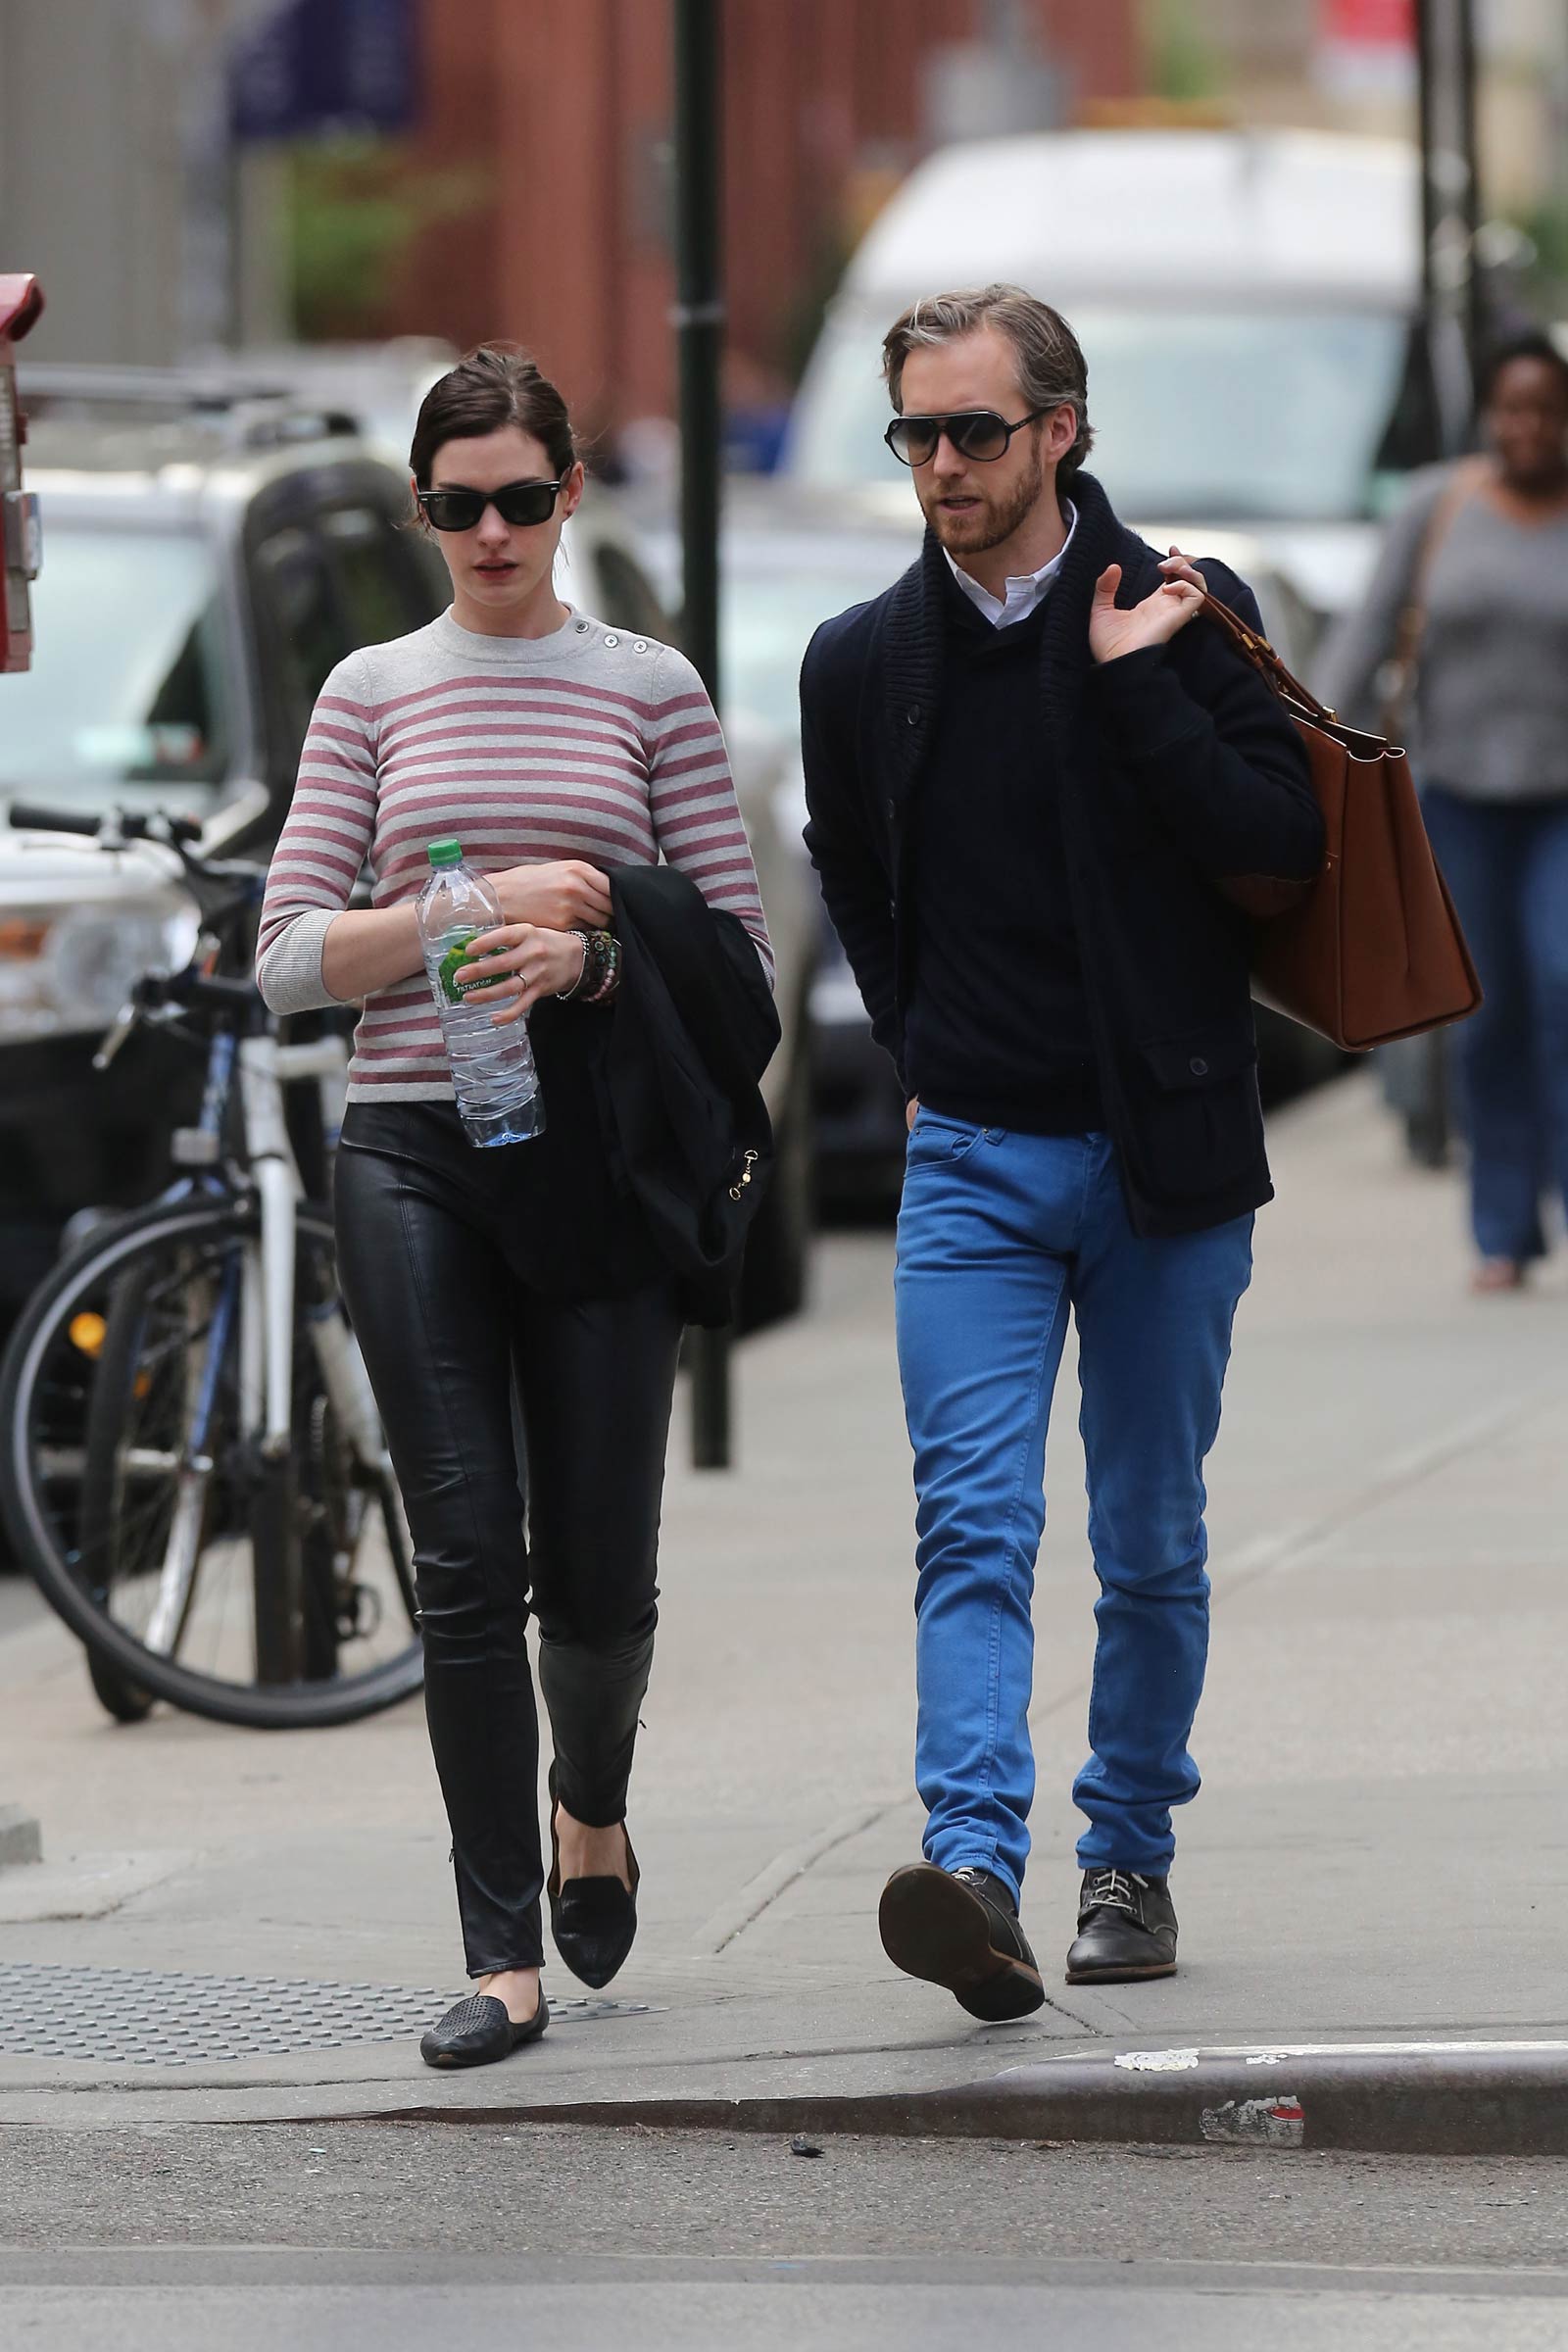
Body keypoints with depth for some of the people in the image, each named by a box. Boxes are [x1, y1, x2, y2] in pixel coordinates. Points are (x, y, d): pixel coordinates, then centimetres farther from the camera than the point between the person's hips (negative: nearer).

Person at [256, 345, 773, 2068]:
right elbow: (289, 958, 3)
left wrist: (586, 957, -14)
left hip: (594, 1154, 0)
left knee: (600, 1569, 2)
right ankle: (505, 1956, -2)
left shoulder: (649, 689, 7)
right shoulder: (374, 693, 8)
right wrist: (484, 907, -10)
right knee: (467, 1558, -6)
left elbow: (735, 951, 5)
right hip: (414, 1154, 0)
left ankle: (590, 1801, 36)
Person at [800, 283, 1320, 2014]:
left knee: (1152, 1545, 7)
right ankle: (973, 1872, -27)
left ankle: (1130, 1856, 22)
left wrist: (1138, 688, -17)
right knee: (973, 1527, -14)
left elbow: (1288, 843, -11)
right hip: (973, 1160, 1)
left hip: (1166, 1158, -1)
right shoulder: (861, 664, 7)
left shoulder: (1184, 618, -2)